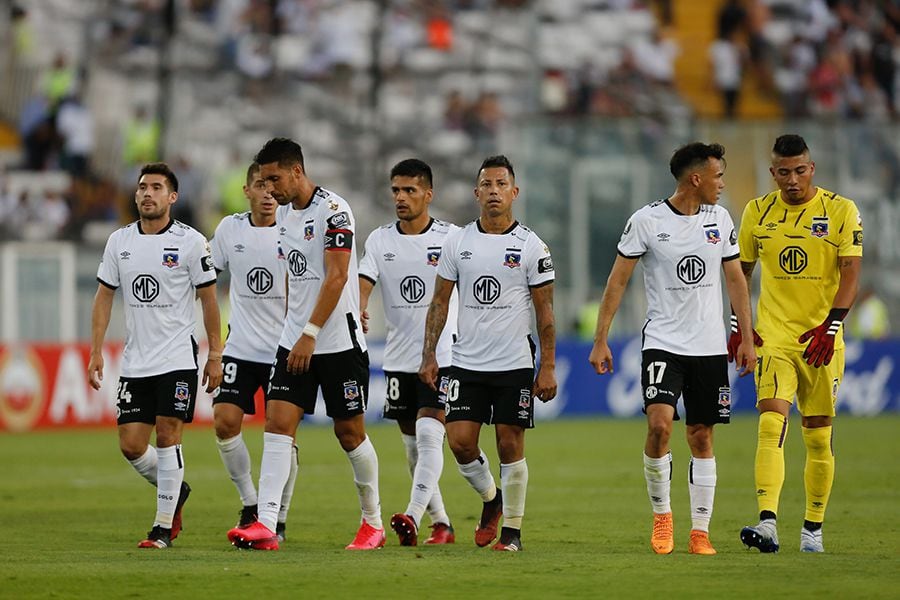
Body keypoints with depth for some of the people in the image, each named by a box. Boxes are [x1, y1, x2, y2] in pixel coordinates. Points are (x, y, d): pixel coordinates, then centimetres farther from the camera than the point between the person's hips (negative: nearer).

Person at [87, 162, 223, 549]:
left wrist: (215, 355, -2)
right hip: (134, 363, 4)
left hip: (178, 359, -4)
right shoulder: (119, 241, 7)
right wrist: (96, 352, 6)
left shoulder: (190, 242, -4)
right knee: (130, 445, 1)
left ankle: (164, 526, 0)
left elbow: (208, 299, 1)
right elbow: (104, 297, 12)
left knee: (167, 437, -9)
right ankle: (175, 490, 29)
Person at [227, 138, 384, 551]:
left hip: (338, 342, -7)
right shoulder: (283, 213, 10)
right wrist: (294, 330, 18)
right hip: (295, 340, 7)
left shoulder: (333, 211, -15)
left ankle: (373, 522, 19)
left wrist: (310, 334, -22)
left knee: (349, 431, 2)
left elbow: (336, 277, -19)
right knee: (278, 421, -7)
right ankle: (266, 524, -14)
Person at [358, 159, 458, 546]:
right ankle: (440, 523, 19)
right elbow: (364, 282, -9)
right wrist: (357, 312, -31)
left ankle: (413, 517, -27)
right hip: (398, 358, 4)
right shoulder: (380, 240, 4)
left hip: (442, 356, -4)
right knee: (413, 445, 9)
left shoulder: (450, 237, -3)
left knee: (428, 435, -18)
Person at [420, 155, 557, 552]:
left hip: (514, 364, -2)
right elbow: (440, 301, 9)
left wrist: (548, 366, -5)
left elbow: (545, 311, 0)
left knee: (510, 445, -1)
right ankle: (490, 498, 22)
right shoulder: (457, 243, 5)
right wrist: (429, 355, 1)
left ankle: (512, 529, 10)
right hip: (466, 363, 2)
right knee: (460, 441, -6)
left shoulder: (531, 246, -2)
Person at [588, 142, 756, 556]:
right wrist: (600, 340, -6)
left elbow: (735, 280, 14)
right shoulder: (646, 221, -7)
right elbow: (617, 281, -2)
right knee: (659, 424, -19)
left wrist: (747, 339, 9)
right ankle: (661, 515, 1)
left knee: (701, 437, 5)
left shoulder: (720, 219, 6)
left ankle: (700, 532, 10)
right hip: (662, 343, -4)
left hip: (710, 347, 4)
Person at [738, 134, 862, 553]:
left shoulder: (841, 211, -2)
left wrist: (831, 326, -20)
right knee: (771, 425, -17)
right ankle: (767, 524, -27)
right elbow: (742, 270, 17)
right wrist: (739, 324, 10)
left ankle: (813, 529, 17)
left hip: (821, 340, -1)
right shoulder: (757, 212, 6)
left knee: (819, 437, 5)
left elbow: (850, 274, -8)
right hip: (774, 337, 1)